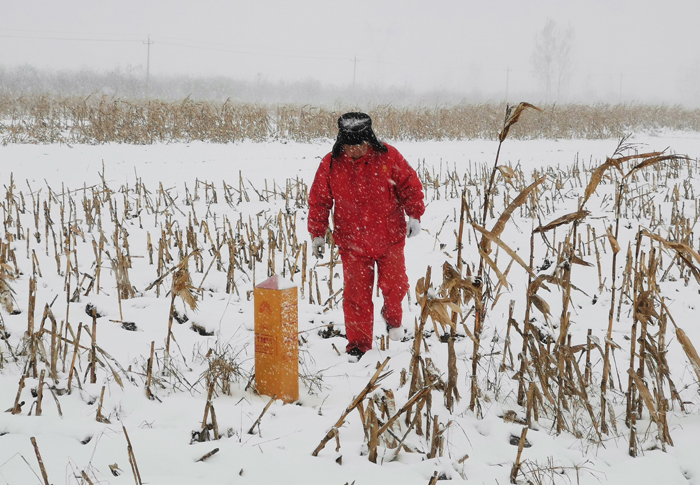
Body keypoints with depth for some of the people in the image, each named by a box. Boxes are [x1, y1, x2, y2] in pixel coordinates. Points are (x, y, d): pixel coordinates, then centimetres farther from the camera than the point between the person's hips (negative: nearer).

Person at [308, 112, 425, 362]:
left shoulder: (388, 157, -10)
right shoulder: (330, 165, -7)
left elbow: (410, 185, 0)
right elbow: (319, 200, 1)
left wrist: (414, 215, -8)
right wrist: (317, 234, -1)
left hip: (389, 238, 0)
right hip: (352, 242, 0)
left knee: (394, 285, 8)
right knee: (356, 294, 1)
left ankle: (393, 317, 42)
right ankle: (358, 344, 14)